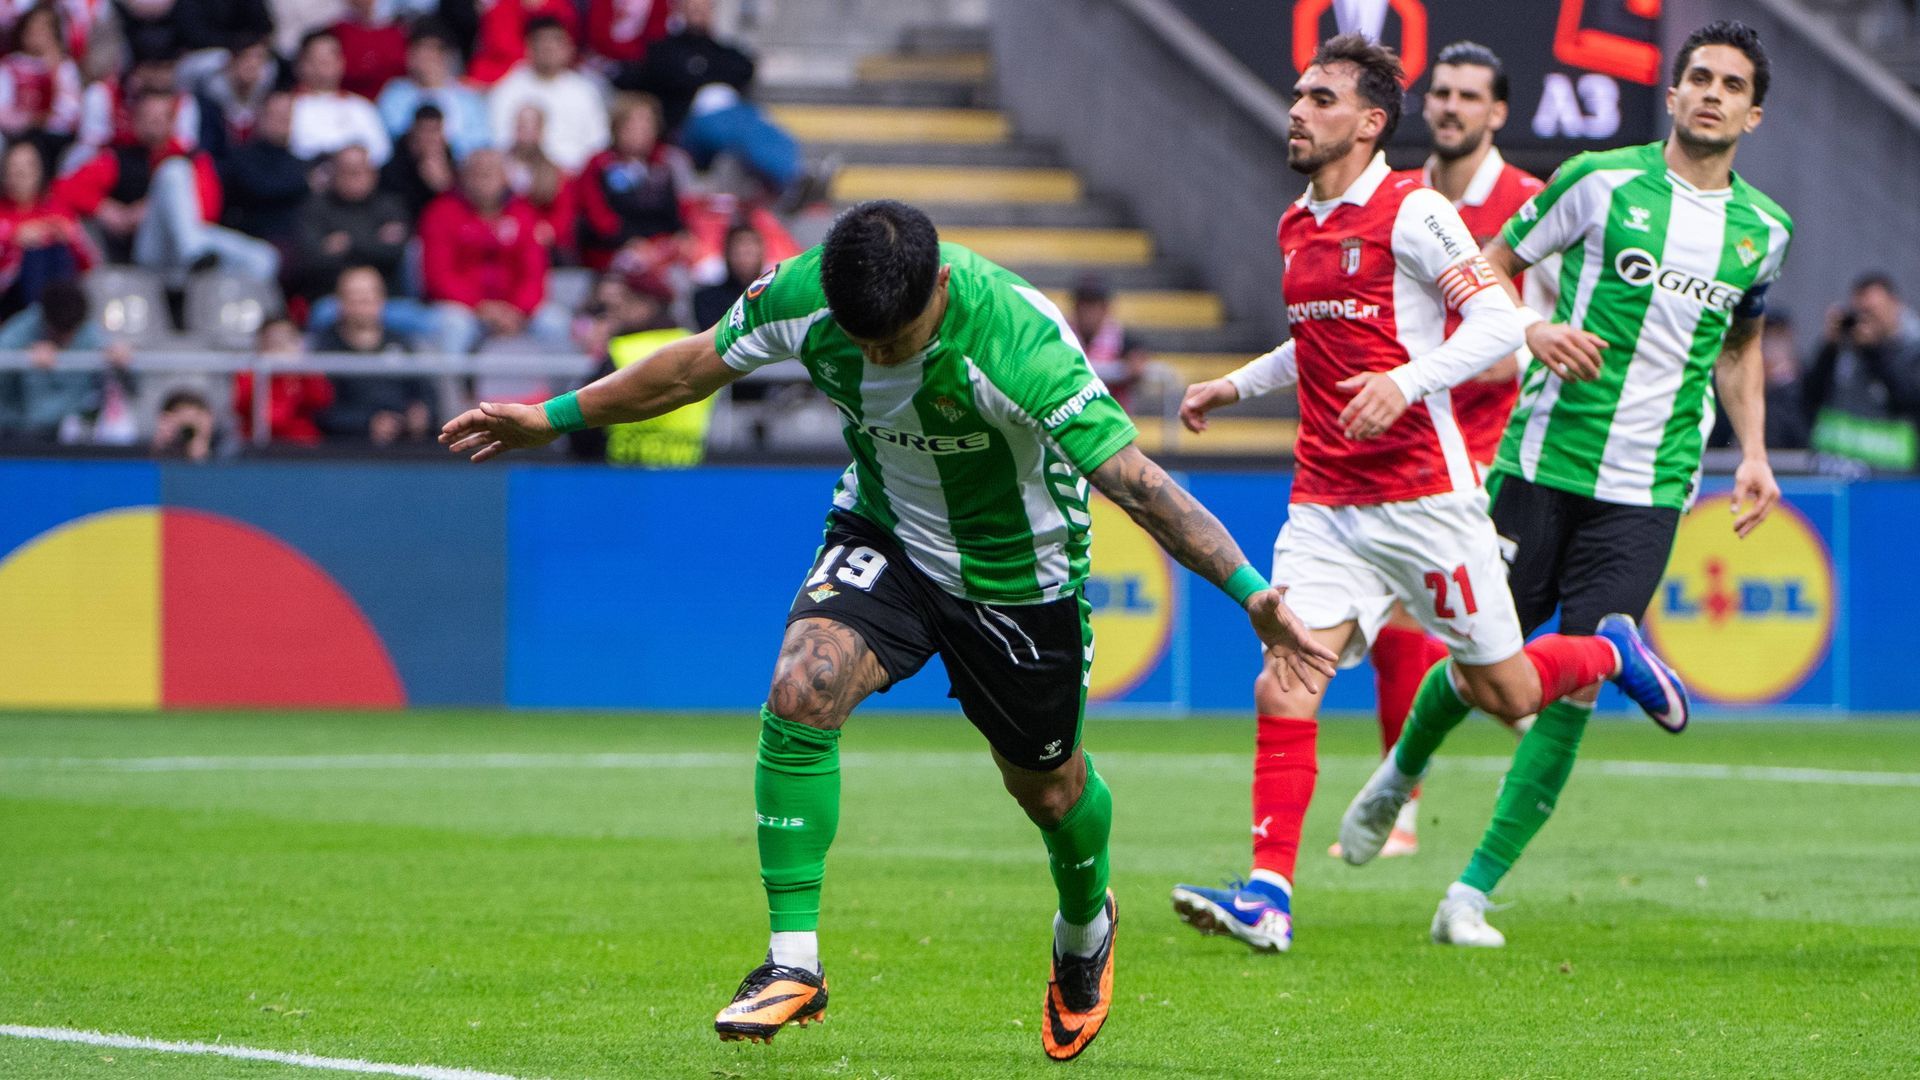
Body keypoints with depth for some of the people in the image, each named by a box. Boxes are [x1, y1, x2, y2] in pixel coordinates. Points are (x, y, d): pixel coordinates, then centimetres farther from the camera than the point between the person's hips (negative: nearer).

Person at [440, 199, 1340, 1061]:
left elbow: (1134, 479, -36)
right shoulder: (800, 295, -23)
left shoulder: (1016, 345, -37)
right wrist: (553, 418, 6)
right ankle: (792, 961, -15)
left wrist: (1251, 593, -43)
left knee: (1044, 783, 13)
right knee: (801, 691, -23)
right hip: (884, 533, 3)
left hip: (1017, 573, -3)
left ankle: (1084, 929, 48)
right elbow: (697, 366, -3)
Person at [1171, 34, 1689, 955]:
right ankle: (1267, 895, -12)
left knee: (1504, 693, 5)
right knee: (1283, 689, -11)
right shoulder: (1297, 227, 14)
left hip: (1423, 494, -6)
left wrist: (1406, 381, -27)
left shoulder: (1413, 213, -10)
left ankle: (1610, 654, 36)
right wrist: (1237, 385, 26)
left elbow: (1497, 325, -15)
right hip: (1324, 506, 6)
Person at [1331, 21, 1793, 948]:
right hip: (1546, 461, -2)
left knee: (1569, 693, -7)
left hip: (1649, 492, 2)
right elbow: (1487, 270, 5)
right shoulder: (1602, 182, -3)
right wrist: (1532, 331, -15)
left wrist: (1753, 453, 15)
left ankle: (1472, 894, -1)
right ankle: (1401, 774, 38)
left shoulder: (1763, 230, 9)